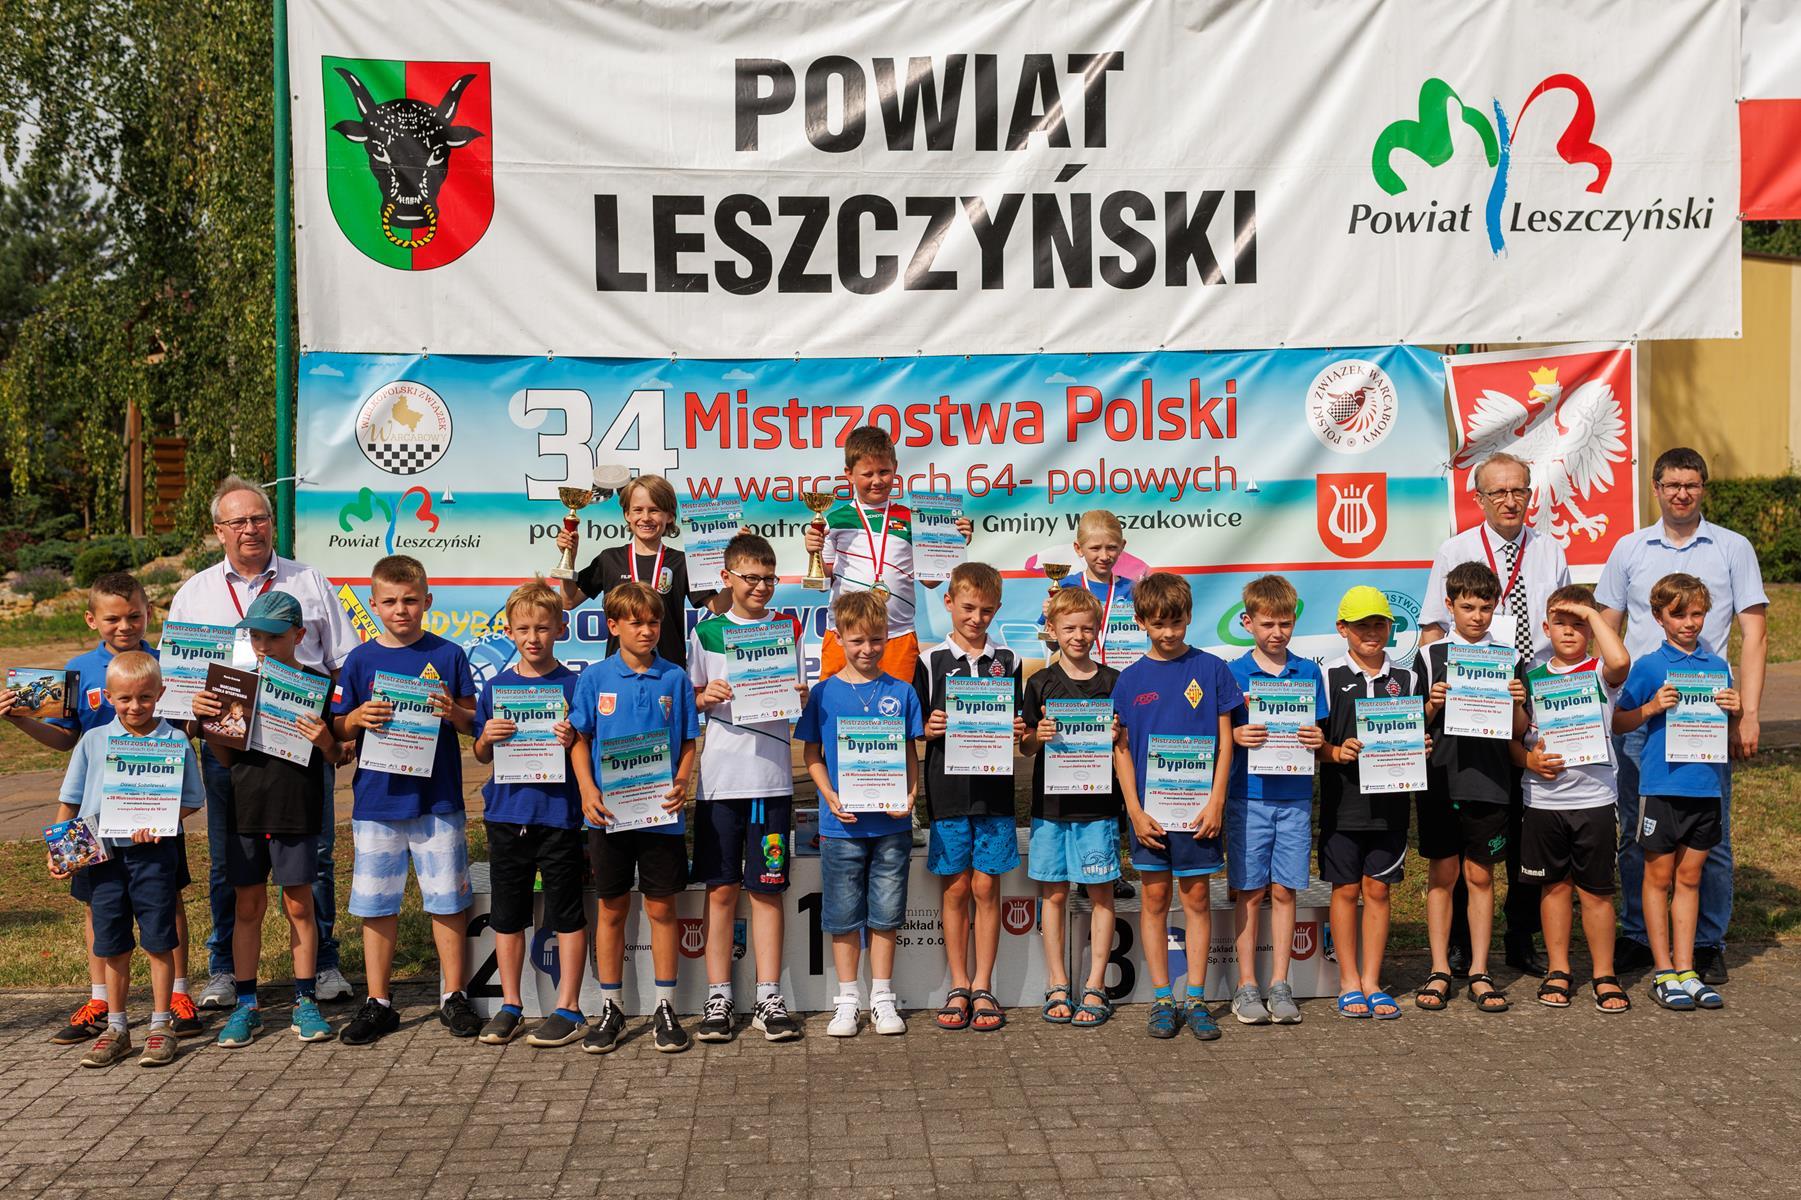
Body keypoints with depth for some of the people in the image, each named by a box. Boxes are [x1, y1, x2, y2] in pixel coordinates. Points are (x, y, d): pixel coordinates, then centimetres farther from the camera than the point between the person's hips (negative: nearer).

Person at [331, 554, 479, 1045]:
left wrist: (454, 714, -15)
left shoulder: (448, 655, 2)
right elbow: (338, 728, 8)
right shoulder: (361, 660, 4)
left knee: (448, 902, 4)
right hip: (377, 801, 1)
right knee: (376, 906, 7)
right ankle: (378, 1003, 19)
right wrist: (358, 719, -13)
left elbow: (473, 723, 6)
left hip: (438, 799, -1)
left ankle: (453, 997, 17)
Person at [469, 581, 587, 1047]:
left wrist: (572, 742, -18)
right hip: (507, 811, 4)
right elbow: (481, 755, 13)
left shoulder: (573, 685, -2)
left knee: (566, 913, 2)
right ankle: (510, 1006, 22)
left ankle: (569, 1008, 11)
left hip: (558, 812, -3)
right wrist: (487, 737, -8)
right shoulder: (496, 686, 7)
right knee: (507, 914, 10)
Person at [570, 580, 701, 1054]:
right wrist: (588, 789, -11)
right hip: (609, 813, 0)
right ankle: (610, 1008, 19)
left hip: (661, 814, 0)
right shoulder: (595, 678, 1)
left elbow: (688, 744, 6)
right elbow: (581, 741, 3)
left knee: (661, 909, 6)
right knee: (612, 909, 8)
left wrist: (682, 783, -12)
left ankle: (665, 1008, 16)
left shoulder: (674, 678, 2)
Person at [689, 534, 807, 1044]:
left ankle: (769, 999, 9)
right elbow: (692, 698, 11)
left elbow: (801, 702, 11)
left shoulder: (788, 630, 9)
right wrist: (706, 697, -10)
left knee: (766, 888, 3)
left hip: (772, 777, 0)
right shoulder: (707, 631, 7)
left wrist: (801, 697, -11)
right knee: (721, 889, 3)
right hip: (719, 777, 0)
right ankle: (718, 998, 11)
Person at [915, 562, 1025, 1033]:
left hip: (994, 790, 1)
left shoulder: (1006, 661, 8)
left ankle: (982, 987, 12)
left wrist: (1019, 731, -8)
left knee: (986, 887, 3)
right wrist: (930, 730, -15)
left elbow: (1018, 726, 13)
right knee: (957, 889, 4)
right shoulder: (931, 661, 3)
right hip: (948, 793, -1)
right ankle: (959, 987, 14)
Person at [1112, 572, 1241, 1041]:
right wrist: (1135, 810, -5)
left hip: (1198, 805, -1)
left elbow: (1225, 740, 2)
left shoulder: (1210, 669, 1)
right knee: (1155, 899, 6)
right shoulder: (1130, 679, 4)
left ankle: (1196, 1000, 12)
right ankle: (1162, 1000, 14)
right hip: (1150, 807, 1)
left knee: (1197, 898, 5)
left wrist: (1216, 802, -6)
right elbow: (1122, 749, 4)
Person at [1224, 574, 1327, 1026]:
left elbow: (1319, 735, 11)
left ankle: (1279, 985, 13)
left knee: (1284, 891, 5)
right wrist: (1237, 736, -19)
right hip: (1248, 796, -2)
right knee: (1249, 892, 2)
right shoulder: (1232, 673, 1)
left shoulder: (1309, 672, 7)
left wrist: (1317, 741, -11)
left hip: (1294, 797, 2)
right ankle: (1247, 987, 10)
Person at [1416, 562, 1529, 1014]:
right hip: (1440, 779, 0)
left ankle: (1479, 973, 12)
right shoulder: (1430, 656, 4)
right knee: (1441, 875, 4)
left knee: (1480, 876, 5)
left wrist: (1517, 704, -12)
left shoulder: (1509, 658, 6)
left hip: (1488, 781, 1)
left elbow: (1520, 730, 7)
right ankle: (1440, 972, 11)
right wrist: (1432, 706, -15)